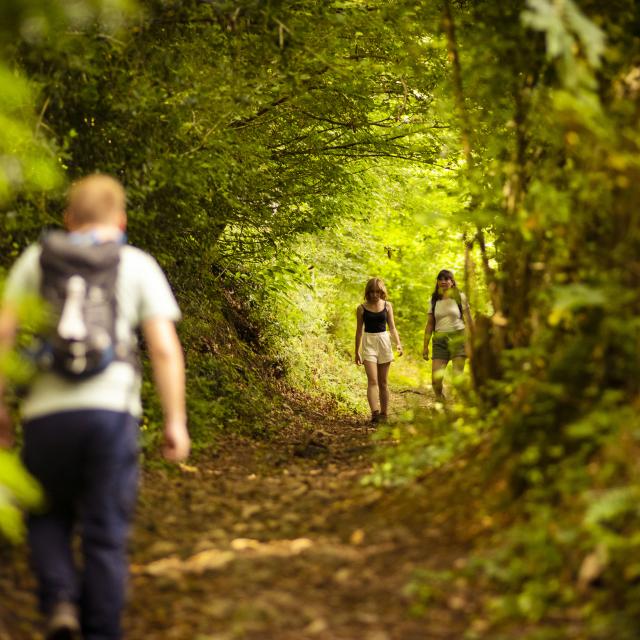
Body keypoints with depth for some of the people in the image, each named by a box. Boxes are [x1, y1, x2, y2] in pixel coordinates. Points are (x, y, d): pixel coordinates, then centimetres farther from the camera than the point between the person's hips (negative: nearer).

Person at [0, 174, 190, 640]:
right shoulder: (138, 265, 9)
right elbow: (166, 349, 1)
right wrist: (176, 421, 6)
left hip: (47, 410, 1)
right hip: (112, 409, -1)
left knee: (48, 517, 21)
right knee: (105, 533, 8)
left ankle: (60, 601, 1)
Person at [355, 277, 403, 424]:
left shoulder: (387, 306, 4)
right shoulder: (362, 308, 0)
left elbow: (392, 327, 7)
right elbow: (359, 330, 6)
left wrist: (398, 343, -8)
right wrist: (357, 352, 7)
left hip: (384, 342, 2)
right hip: (368, 343, -2)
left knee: (383, 381, 7)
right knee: (372, 380, -14)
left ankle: (384, 414, 13)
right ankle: (375, 413, -26)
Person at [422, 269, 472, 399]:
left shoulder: (460, 297, 4)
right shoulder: (434, 300, 11)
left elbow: (468, 321, 4)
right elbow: (429, 324, 13)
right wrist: (425, 346, 9)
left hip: (458, 337, -2)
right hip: (439, 340, 2)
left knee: (458, 377, -9)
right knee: (436, 379, -8)